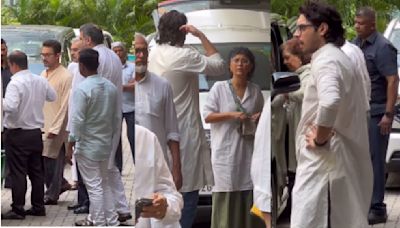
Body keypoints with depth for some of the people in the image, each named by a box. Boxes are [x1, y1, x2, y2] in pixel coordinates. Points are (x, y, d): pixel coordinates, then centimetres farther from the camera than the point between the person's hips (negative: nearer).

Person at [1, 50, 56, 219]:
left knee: (18, 173, -1)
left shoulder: (15, 84, -19)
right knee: (36, 171, 13)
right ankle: (38, 207, 18)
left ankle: (18, 209, 1)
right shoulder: (40, 81, 3)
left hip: (17, 134, -7)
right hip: (36, 132, 7)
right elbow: (53, 97, 16)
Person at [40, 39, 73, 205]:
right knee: (40, 161, 7)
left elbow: (65, 106, -15)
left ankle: (52, 194, 12)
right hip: (41, 126, 7)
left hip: (55, 128, -7)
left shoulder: (66, 77, -12)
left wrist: (54, 129, -17)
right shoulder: (43, 75, 12)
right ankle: (61, 184, 26)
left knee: (51, 160, -1)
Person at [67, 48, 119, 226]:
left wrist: (71, 141, -9)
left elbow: (77, 119, -19)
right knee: (105, 183, 18)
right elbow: (116, 116, 9)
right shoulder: (111, 87, 2)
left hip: (87, 145, -7)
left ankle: (99, 224, 5)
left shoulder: (82, 89, -20)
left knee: (94, 186, 0)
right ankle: (112, 221, 21)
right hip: (105, 143, 7)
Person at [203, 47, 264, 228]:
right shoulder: (219, 88, 1)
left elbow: (261, 114, 23)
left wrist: (260, 118, -1)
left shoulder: (255, 91, 11)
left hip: (249, 150, 3)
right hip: (226, 151, -3)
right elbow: (207, 116, -3)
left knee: (249, 191, -2)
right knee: (227, 193, -8)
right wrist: (231, 114, -15)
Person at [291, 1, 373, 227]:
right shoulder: (340, 58, 19)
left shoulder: (326, 60, -14)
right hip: (344, 162, 11)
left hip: (325, 163, -11)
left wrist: (320, 138, -21)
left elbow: (330, 102, -36)